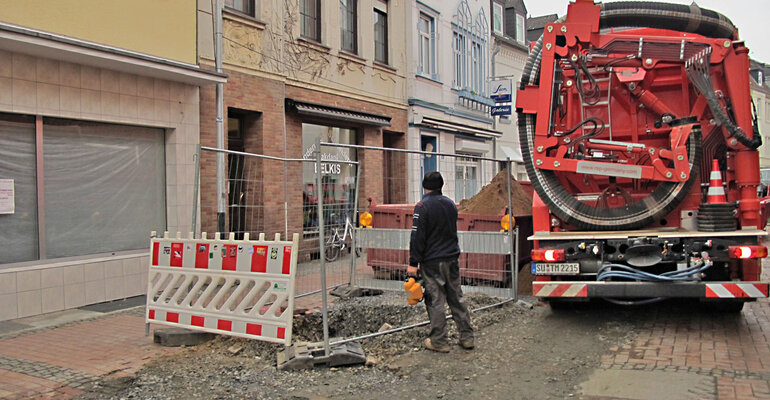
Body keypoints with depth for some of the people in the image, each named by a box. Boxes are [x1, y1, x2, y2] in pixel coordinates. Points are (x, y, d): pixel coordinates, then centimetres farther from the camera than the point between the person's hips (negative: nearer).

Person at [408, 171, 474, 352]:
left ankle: (439, 341, 6)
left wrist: (413, 263, -11)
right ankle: (467, 337, 18)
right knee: (456, 298, 13)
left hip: (432, 261, -6)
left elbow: (417, 236, -14)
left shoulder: (422, 206, -11)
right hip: (452, 258, 6)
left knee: (435, 301, 0)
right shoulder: (450, 204, 10)